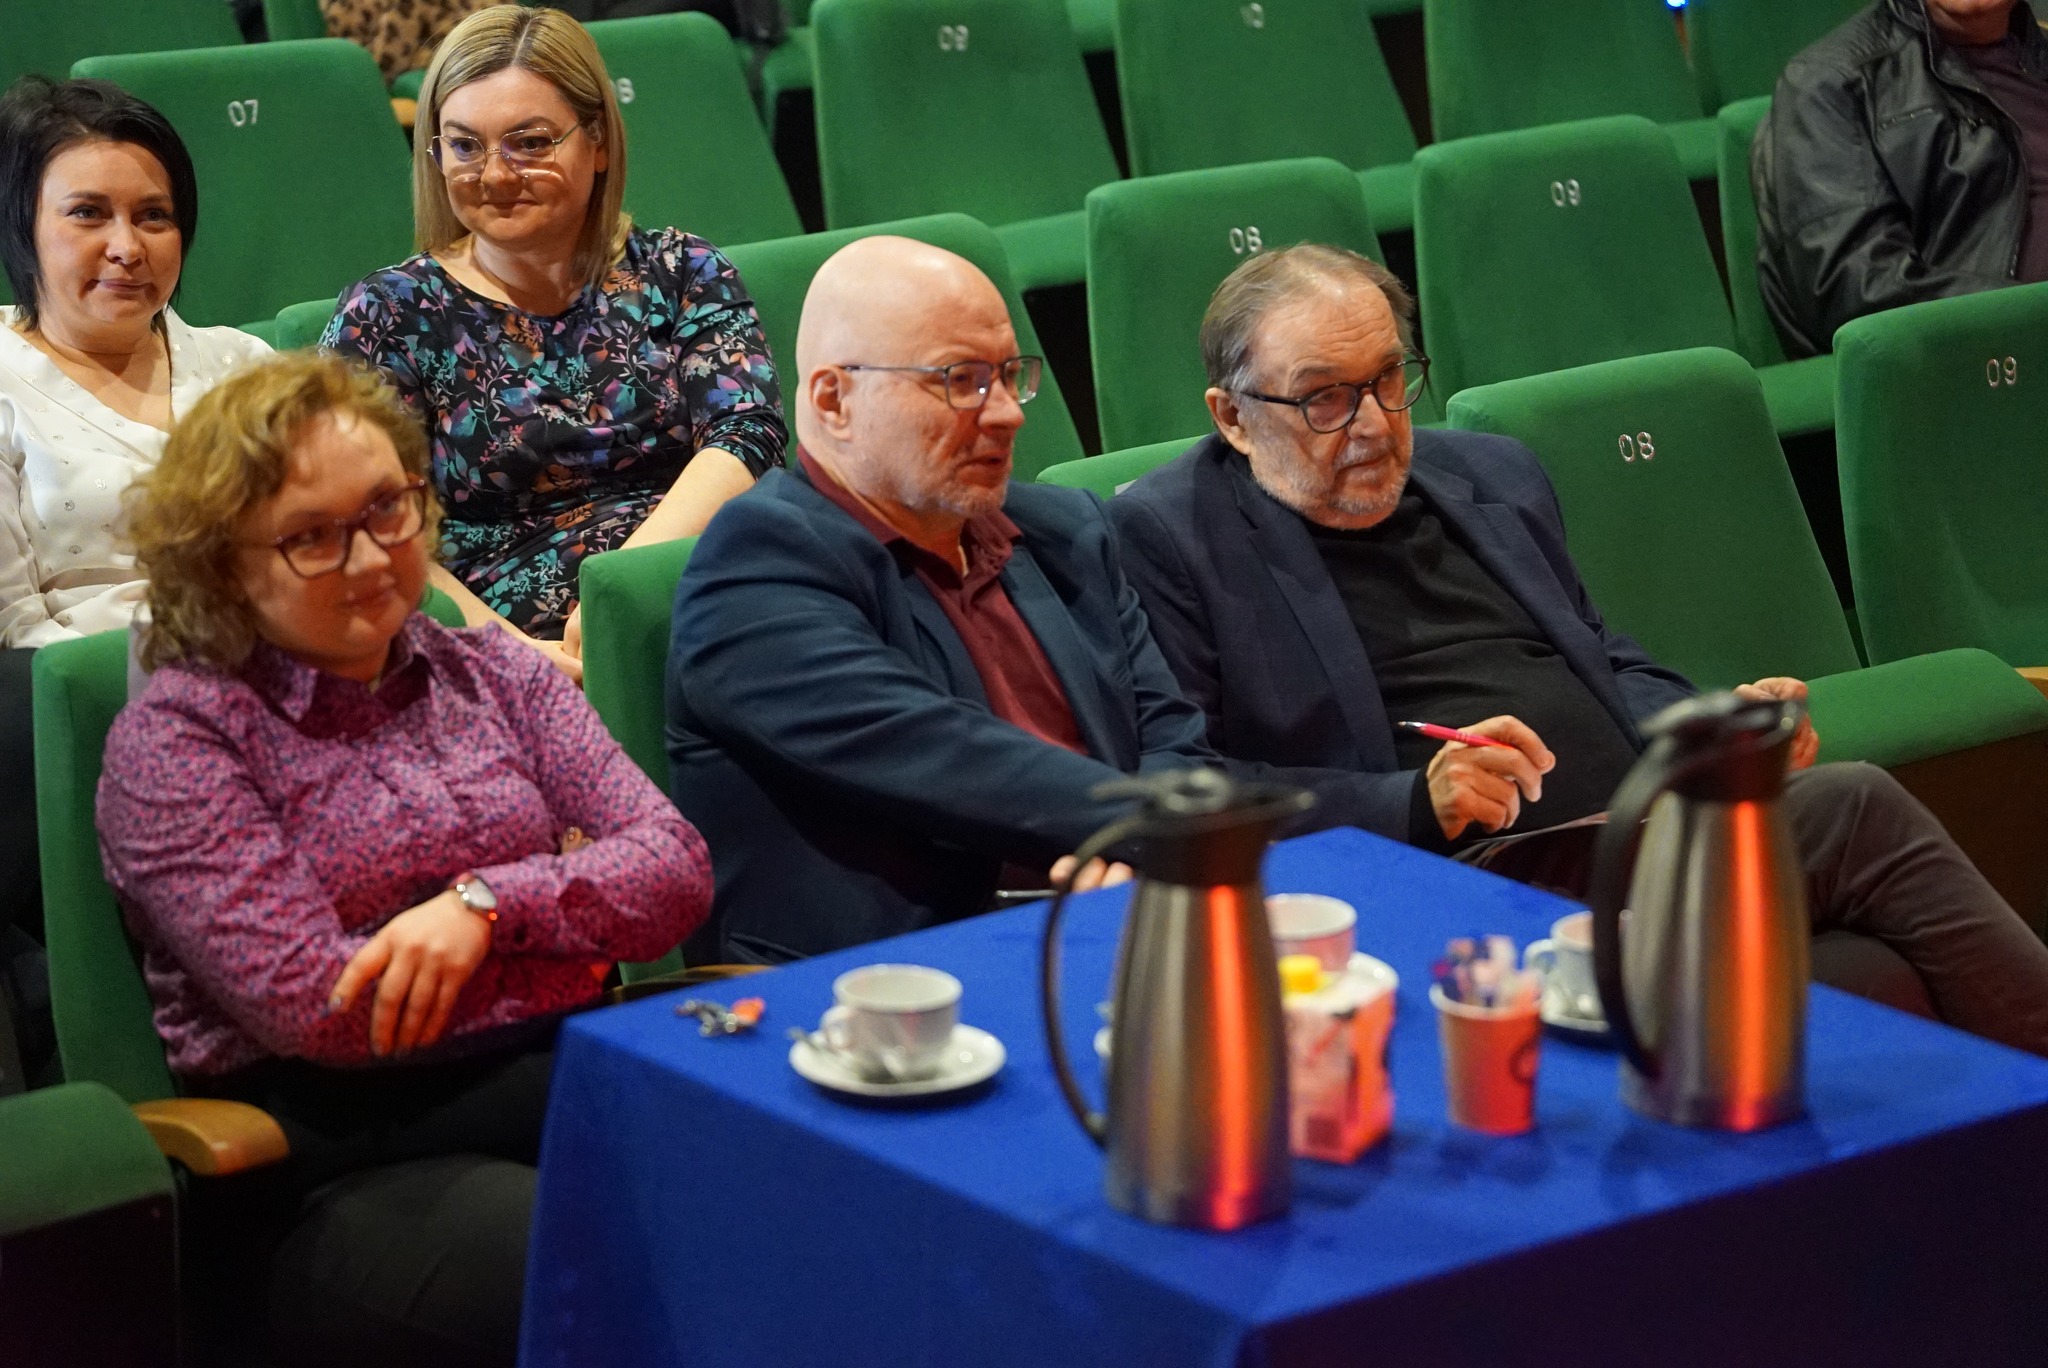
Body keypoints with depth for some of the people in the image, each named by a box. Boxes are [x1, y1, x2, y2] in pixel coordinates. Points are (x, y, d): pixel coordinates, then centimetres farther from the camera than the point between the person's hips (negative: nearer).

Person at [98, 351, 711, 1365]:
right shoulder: (173, 738, 2)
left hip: (563, 1088, 5)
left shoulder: (493, 673, 17)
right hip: (345, 1160, -5)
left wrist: (491, 902, -12)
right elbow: (313, 1007, -10)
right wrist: (571, 891, 1)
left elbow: (677, 872, 7)